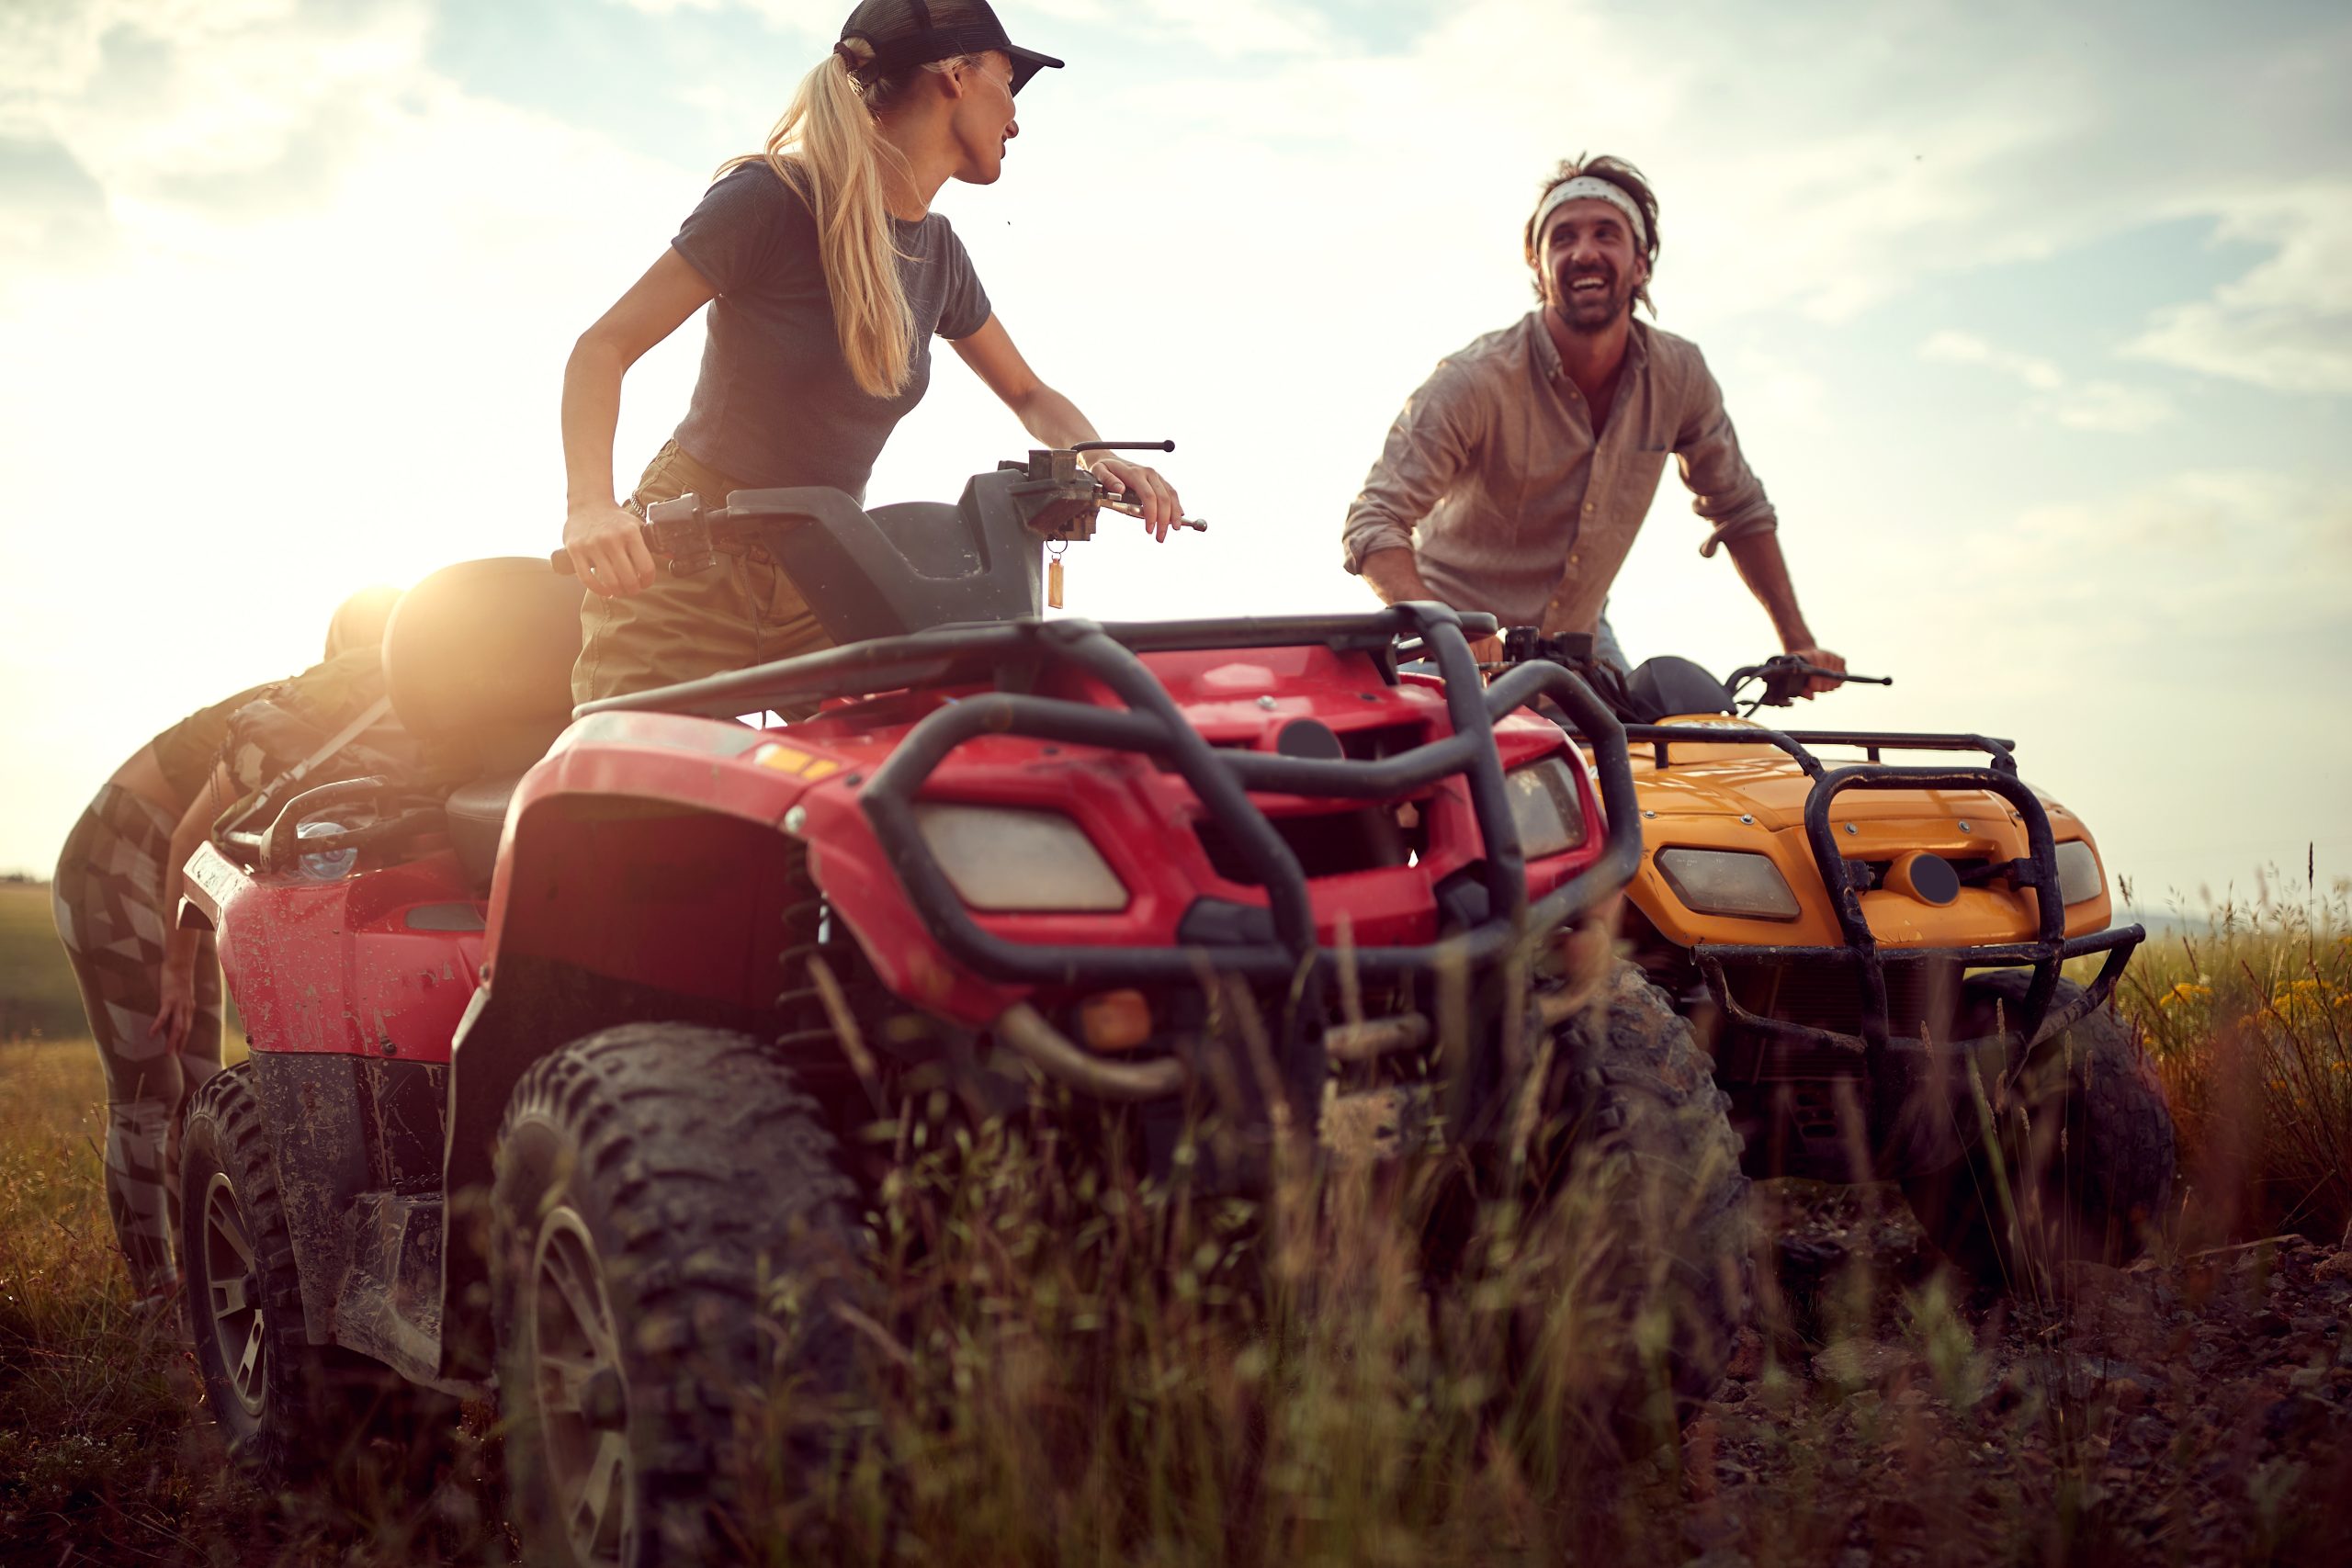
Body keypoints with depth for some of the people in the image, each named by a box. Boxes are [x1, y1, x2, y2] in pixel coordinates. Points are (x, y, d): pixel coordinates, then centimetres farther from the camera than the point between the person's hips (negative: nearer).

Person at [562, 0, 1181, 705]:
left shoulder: (938, 253, 7)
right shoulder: (773, 197, -14)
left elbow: (1027, 395, 20)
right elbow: (603, 347, -15)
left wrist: (1097, 459, -4)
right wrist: (590, 503, -34)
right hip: (687, 574, -6)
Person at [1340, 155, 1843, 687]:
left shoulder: (1678, 374, -8)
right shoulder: (1473, 381, -23)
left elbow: (1739, 509, 7)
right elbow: (1375, 522, -28)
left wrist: (1798, 642, 2)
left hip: (1579, 637, 4)